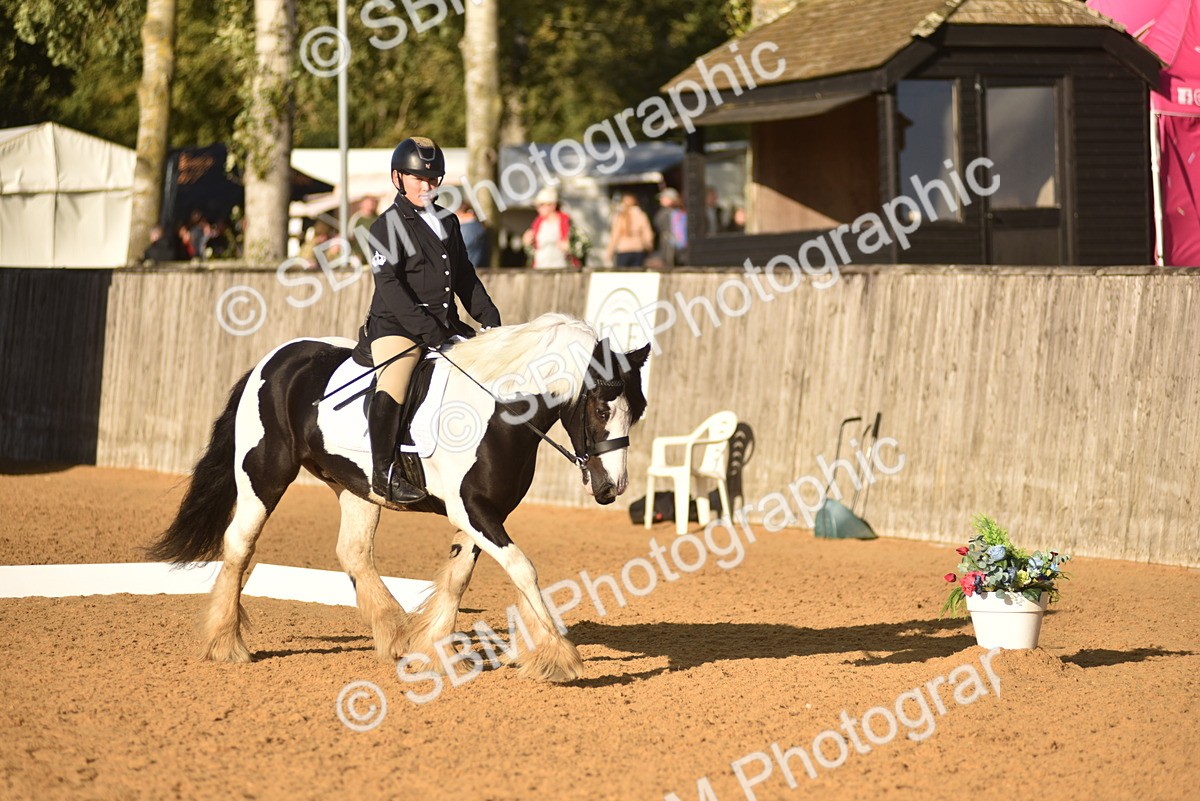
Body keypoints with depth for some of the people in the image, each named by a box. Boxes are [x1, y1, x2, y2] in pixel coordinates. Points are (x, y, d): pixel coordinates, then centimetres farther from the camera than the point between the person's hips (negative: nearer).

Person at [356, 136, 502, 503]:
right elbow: (390, 287, -15)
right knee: (392, 389, -30)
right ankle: (383, 472, -20)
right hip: (396, 325, -7)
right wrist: (428, 331, -24)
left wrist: (489, 318, 9)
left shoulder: (448, 222, 17)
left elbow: (465, 277, 24)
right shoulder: (387, 226, -5)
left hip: (446, 326, 7)